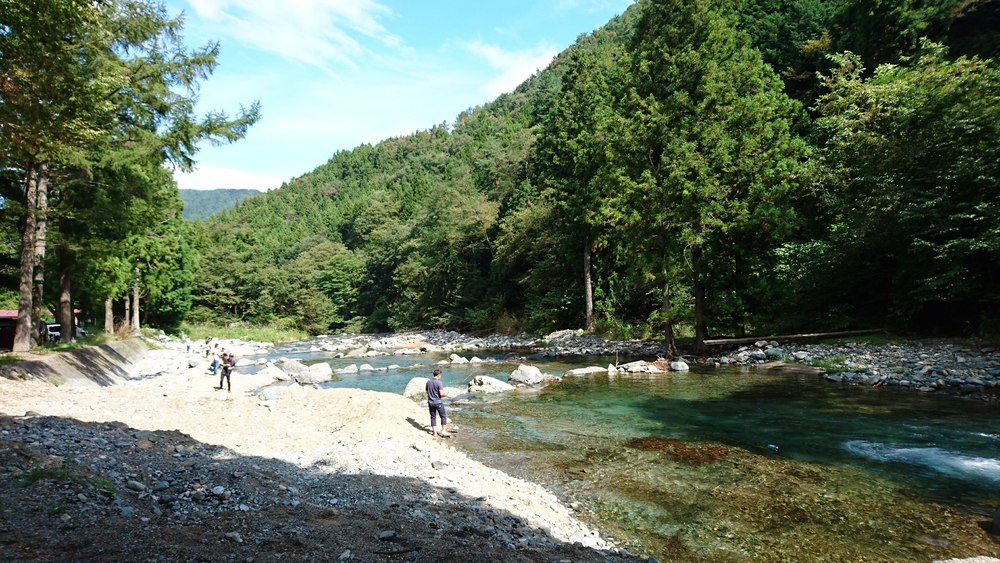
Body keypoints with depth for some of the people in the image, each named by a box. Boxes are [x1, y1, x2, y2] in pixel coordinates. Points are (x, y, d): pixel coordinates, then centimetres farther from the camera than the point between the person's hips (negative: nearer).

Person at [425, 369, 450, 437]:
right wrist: (446, 394, 1)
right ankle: (443, 431, 7)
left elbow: (427, 392, 12)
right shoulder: (438, 383, -16)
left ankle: (435, 432, 14)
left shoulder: (428, 382, 3)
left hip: (430, 402, 5)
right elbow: (441, 394, -19)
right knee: (443, 416, 8)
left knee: (433, 417, 12)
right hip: (438, 402, -5)